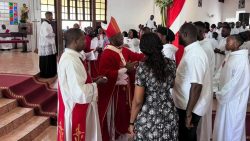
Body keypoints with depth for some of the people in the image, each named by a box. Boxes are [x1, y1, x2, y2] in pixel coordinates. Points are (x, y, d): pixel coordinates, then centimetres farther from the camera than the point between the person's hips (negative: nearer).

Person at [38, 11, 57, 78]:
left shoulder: (48, 24, 17)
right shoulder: (44, 24, -14)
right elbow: (46, 34, -24)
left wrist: (53, 34, 4)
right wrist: (53, 34, -9)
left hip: (50, 45, 10)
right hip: (46, 46, -10)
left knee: (51, 60, 14)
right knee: (46, 61, -3)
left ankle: (51, 73, 23)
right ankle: (45, 74, 6)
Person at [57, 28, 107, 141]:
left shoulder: (70, 56, 5)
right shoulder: (71, 61, -27)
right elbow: (79, 93, -31)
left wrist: (92, 80, 3)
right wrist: (96, 84, -17)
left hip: (76, 108, 10)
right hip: (75, 111, -10)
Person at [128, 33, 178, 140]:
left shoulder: (143, 68, -19)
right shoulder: (171, 63, -4)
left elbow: (137, 101, -16)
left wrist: (132, 122, -5)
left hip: (148, 119, -4)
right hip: (169, 116, 5)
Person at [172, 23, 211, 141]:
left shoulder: (194, 55, -26)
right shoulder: (192, 51, 6)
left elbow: (196, 86, -29)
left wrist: (188, 113, -26)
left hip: (190, 107, -9)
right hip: (186, 104, 9)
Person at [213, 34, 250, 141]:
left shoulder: (241, 60, -21)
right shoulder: (232, 57, 8)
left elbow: (235, 82, -23)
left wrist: (220, 95, -15)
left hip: (232, 100, -8)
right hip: (226, 97, 8)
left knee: (230, 128, 7)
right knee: (224, 127, 20)